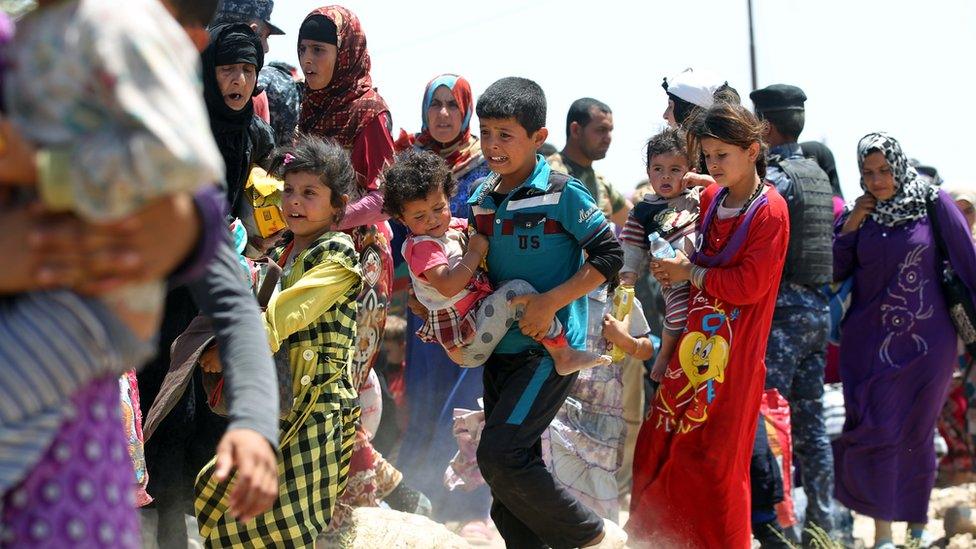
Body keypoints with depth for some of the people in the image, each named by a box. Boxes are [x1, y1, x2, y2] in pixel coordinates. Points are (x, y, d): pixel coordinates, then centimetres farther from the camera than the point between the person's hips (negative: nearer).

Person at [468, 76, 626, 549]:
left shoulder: (562, 195, -12)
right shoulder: (482, 196, 8)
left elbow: (611, 254, -13)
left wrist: (550, 302, -19)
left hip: (550, 346, -7)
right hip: (501, 346, 7)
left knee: (499, 456, -16)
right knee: (511, 468, 10)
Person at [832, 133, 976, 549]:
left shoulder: (933, 205, -6)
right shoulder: (857, 214, 3)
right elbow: (833, 272, 3)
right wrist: (850, 228, -9)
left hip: (925, 342, -1)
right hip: (870, 342, 2)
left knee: (916, 435, 8)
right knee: (875, 431, -3)